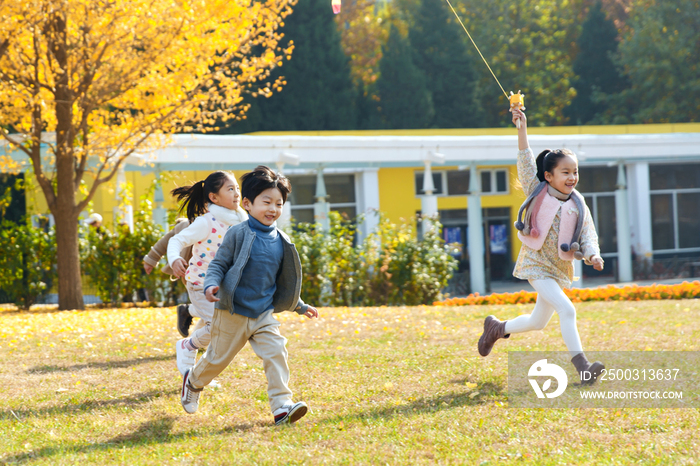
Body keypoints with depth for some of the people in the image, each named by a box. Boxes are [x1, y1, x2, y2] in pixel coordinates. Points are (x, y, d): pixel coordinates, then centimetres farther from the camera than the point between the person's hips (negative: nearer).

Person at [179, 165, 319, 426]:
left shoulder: (281, 242, 5)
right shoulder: (239, 235, -11)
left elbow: (283, 280, 18)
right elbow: (219, 263, -8)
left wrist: (300, 306, 24)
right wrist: (211, 285, -28)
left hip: (265, 314, 4)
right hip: (233, 314, -4)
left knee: (276, 353, -15)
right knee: (218, 358, 11)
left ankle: (282, 407, -18)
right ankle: (193, 382, 41)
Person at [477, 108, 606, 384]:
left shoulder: (579, 206, 2)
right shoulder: (538, 192, -5)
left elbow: (588, 236, -1)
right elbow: (526, 163, -10)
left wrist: (593, 255, -22)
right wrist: (522, 130, -18)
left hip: (560, 268, 5)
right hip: (536, 265, -5)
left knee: (538, 322, 17)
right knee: (566, 310, -22)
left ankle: (496, 328, 43)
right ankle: (582, 367, -24)